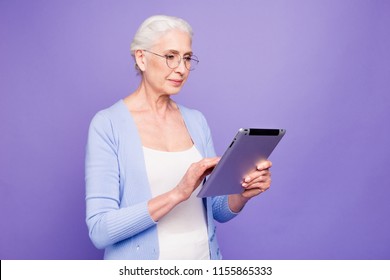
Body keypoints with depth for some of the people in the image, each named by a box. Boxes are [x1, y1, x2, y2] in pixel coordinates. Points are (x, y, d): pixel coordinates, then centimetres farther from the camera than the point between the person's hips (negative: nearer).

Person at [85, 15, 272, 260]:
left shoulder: (197, 121, 1)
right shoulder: (108, 124, -13)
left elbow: (218, 211, 4)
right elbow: (100, 229, -19)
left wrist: (242, 193, -17)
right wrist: (177, 194, -28)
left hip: (203, 257, 4)